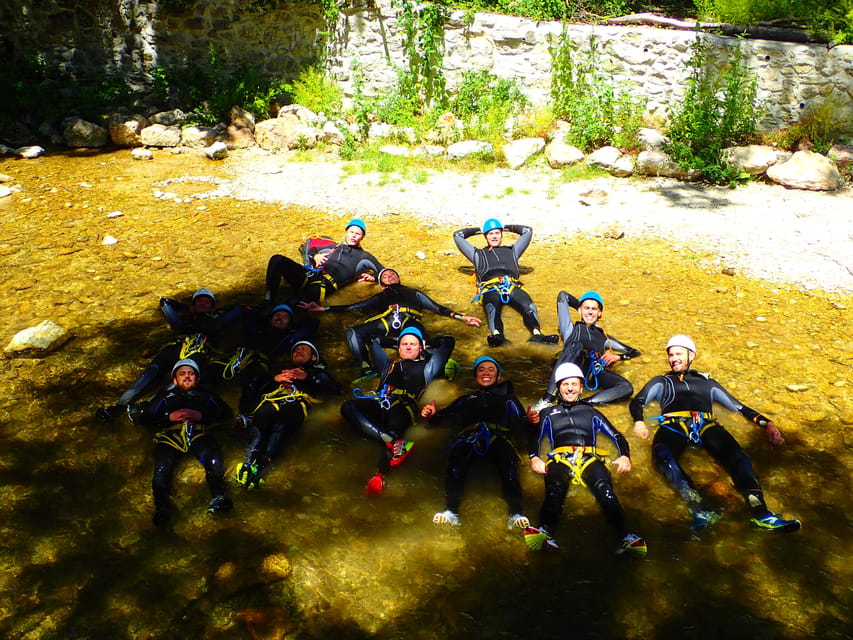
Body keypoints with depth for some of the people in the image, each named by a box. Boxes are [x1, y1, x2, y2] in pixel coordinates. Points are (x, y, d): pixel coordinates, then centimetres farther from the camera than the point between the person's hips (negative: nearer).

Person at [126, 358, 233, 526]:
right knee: (162, 467, -30)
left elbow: (226, 412, 16)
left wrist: (201, 415, -1)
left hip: (197, 435, -1)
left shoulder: (205, 395, 31)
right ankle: (162, 508, -33)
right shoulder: (165, 396, 32)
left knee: (212, 456, -34)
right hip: (170, 436, 1)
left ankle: (218, 497, -38)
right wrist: (169, 416, 0)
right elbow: (144, 416, 17)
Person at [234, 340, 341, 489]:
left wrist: (308, 377, 10)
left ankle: (262, 463, -58)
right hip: (273, 398, 3)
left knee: (281, 428, -39)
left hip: (296, 402, -2)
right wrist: (275, 378, 13)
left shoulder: (318, 371, 39)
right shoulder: (283, 369, 46)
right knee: (259, 428, -34)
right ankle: (249, 462, -55)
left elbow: (336, 388, 17)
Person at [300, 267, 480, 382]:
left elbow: (438, 308, 33)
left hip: (410, 321, -1)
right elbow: (352, 307, 35)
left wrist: (461, 317, 19)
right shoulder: (380, 297, 44)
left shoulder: (414, 293, 43)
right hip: (385, 323, 1)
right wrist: (322, 308, 27)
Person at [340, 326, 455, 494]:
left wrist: (426, 348, 46)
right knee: (347, 407, -27)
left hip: (403, 406, -3)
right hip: (379, 403, 3)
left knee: (394, 427, -35)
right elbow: (373, 341, 52)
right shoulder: (389, 365, 40)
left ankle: (381, 474, -56)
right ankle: (394, 442, -38)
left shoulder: (426, 368, 34)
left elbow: (448, 342, 40)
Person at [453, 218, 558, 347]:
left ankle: (536, 334, -56)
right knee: (492, 308, -39)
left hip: (512, 286, 2)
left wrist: (507, 227, 53)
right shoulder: (478, 254, 40)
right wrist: (478, 230, 51)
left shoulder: (511, 251, 43)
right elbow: (457, 235, 43)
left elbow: (528, 231, 48)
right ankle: (496, 335, -65)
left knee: (529, 306, -33)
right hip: (490, 287, -2)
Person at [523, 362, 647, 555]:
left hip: (590, 458, 0)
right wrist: (534, 458, -2)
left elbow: (616, 436, 25)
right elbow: (535, 438, 20)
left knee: (604, 488, -34)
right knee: (555, 489, -35)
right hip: (560, 459, 0)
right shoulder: (548, 414, 32)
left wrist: (624, 456, 5)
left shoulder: (591, 412, 33)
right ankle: (546, 534, -56)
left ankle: (625, 538, -49)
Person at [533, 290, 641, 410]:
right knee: (576, 344, -34)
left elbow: (633, 352, 28)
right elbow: (562, 296, 21)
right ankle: (548, 399, -43)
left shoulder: (603, 337, 32)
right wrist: (580, 305, 35)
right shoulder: (571, 329, 24)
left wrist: (617, 357, 8)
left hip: (594, 372, 3)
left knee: (627, 388, -21)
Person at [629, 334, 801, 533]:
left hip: (705, 425, 2)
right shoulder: (661, 382, 33)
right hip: (673, 425, -1)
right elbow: (637, 402, 19)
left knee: (736, 455, -31)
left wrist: (766, 423, 14)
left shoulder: (707, 382, 35)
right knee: (662, 455, -38)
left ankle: (761, 514, -45)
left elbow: (738, 406, 29)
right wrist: (639, 421, -4)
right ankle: (700, 507, -52)